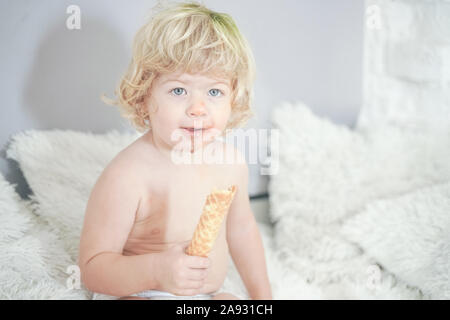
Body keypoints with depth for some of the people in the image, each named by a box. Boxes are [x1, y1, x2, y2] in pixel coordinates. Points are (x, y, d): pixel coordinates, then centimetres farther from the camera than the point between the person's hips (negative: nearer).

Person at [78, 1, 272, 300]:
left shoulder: (231, 160, -6)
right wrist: (156, 270, -38)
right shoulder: (126, 175, -25)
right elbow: (93, 267, -22)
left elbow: (241, 228, 12)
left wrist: (262, 294, 20)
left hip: (210, 295, 6)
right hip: (142, 295, -5)